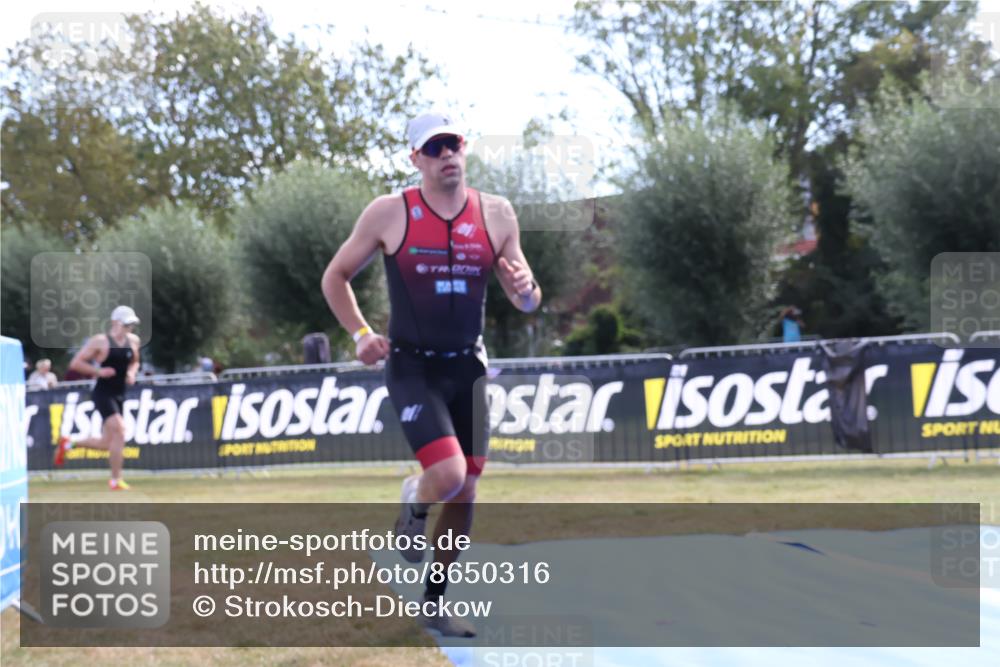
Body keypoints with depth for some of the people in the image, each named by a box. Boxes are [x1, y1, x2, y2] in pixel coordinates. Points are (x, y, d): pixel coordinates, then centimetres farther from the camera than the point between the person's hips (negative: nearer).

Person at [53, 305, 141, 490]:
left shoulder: (133, 341, 7)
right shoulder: (100, 341, -10)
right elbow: (75, 363, -8)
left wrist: (131, 372, 3)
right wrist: (98, 371, -19)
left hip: (119, 395, 7)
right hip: (103, 393, -7)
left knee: (107, 443, 9)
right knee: (119, 431, -21)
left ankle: (68, 443, 34)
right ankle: (115, 480, -12)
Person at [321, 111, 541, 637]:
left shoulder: (496, 214, 1)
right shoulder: (389, 213, -7)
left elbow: (525, 302, 7)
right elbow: (335, 277, 5)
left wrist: (526, 290, -16)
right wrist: (360, 334, -6)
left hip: (468, 368, 4)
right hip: (411, 368, -4)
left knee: (465, 492, 8)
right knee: (448, 475, -22)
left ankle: (434, 604, 25)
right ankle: (413, 503, 16)